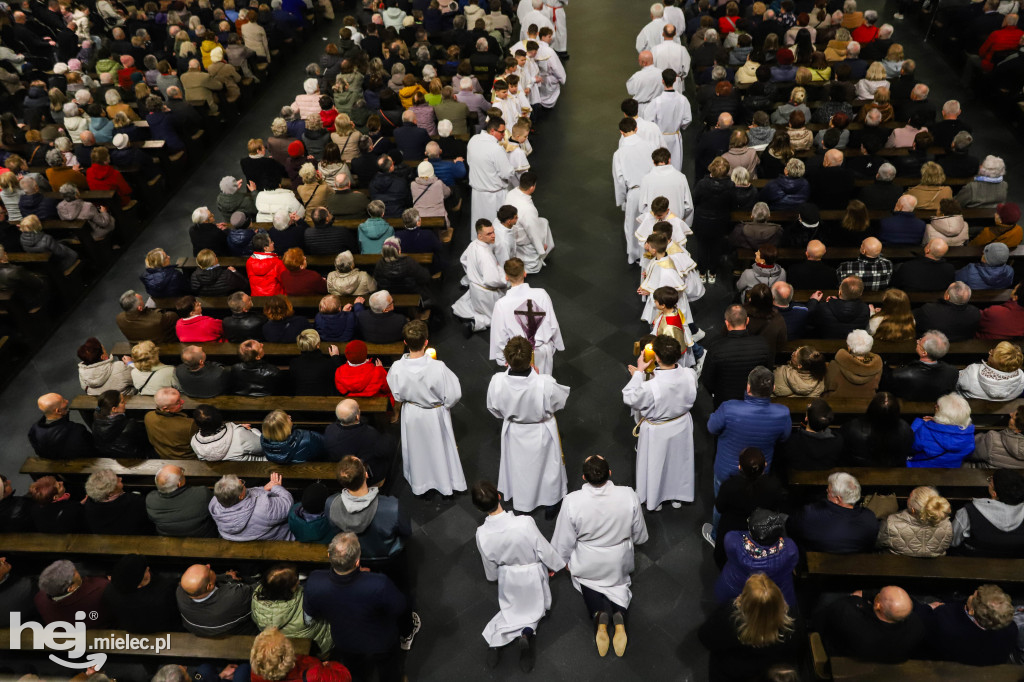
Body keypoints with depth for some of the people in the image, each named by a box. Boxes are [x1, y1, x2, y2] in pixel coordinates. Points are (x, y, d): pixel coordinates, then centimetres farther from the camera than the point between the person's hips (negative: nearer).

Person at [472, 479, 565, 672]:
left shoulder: (482, 534, -26)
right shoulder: (525, 523, -37)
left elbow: (491, 568, -7)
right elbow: (545, 550, -19)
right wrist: (557, 565, 2)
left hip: (508, 578, 2)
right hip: (533, 575, -2)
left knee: (511, 608, 28)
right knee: (536, 606, 26)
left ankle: (497, 636, 2)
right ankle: (527, 632, -3)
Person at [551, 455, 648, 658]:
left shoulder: (572, 502, -31)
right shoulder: (629, 496, -27)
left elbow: (564, 541, -14)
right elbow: (639, 536, -8)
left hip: (588, 565, -1)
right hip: (619, 564, 1)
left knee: (587, 581, 29)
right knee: (619, 582, 30)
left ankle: (599, 614, 0)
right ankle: (620, 615, 0)